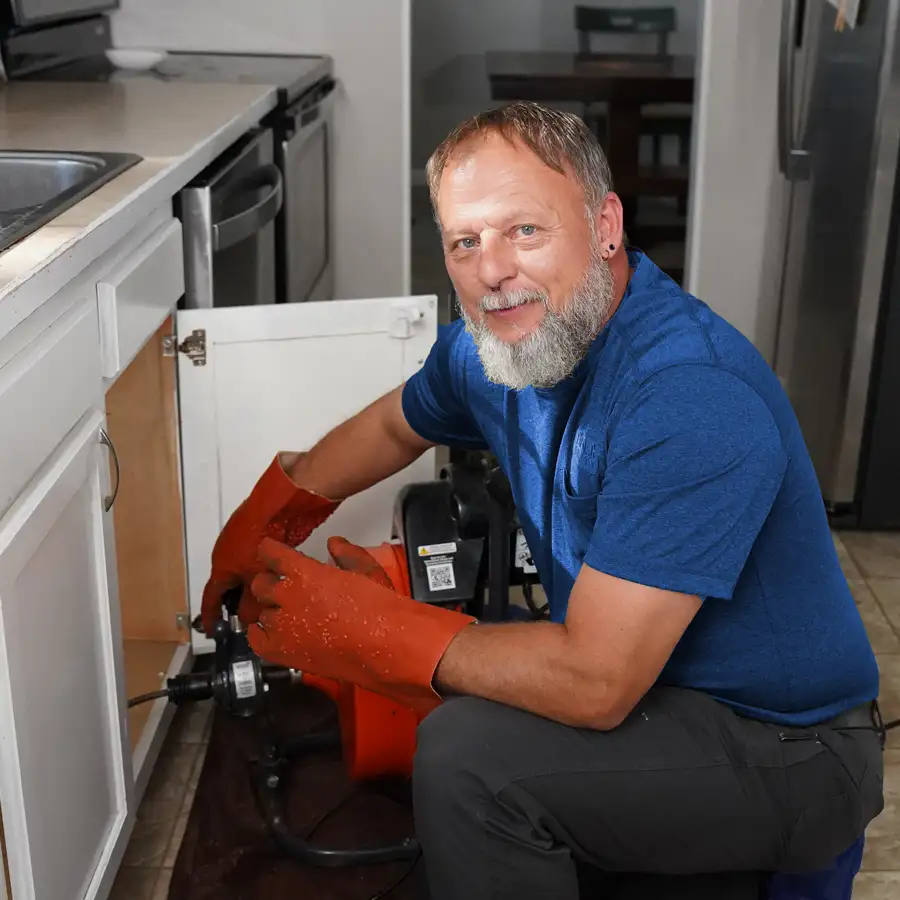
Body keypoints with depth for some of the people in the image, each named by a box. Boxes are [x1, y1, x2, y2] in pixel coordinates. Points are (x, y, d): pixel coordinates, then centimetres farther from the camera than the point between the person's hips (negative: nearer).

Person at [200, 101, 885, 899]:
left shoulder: (692, 402, -32)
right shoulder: (492, 344, -4)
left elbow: (594, 686, -32)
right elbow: (391, 427, 19)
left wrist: (368, 629, -21)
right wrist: (261, 529, 22)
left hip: (786, 752, -8)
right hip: (648, 683, 8)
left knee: (470, 752, -23)